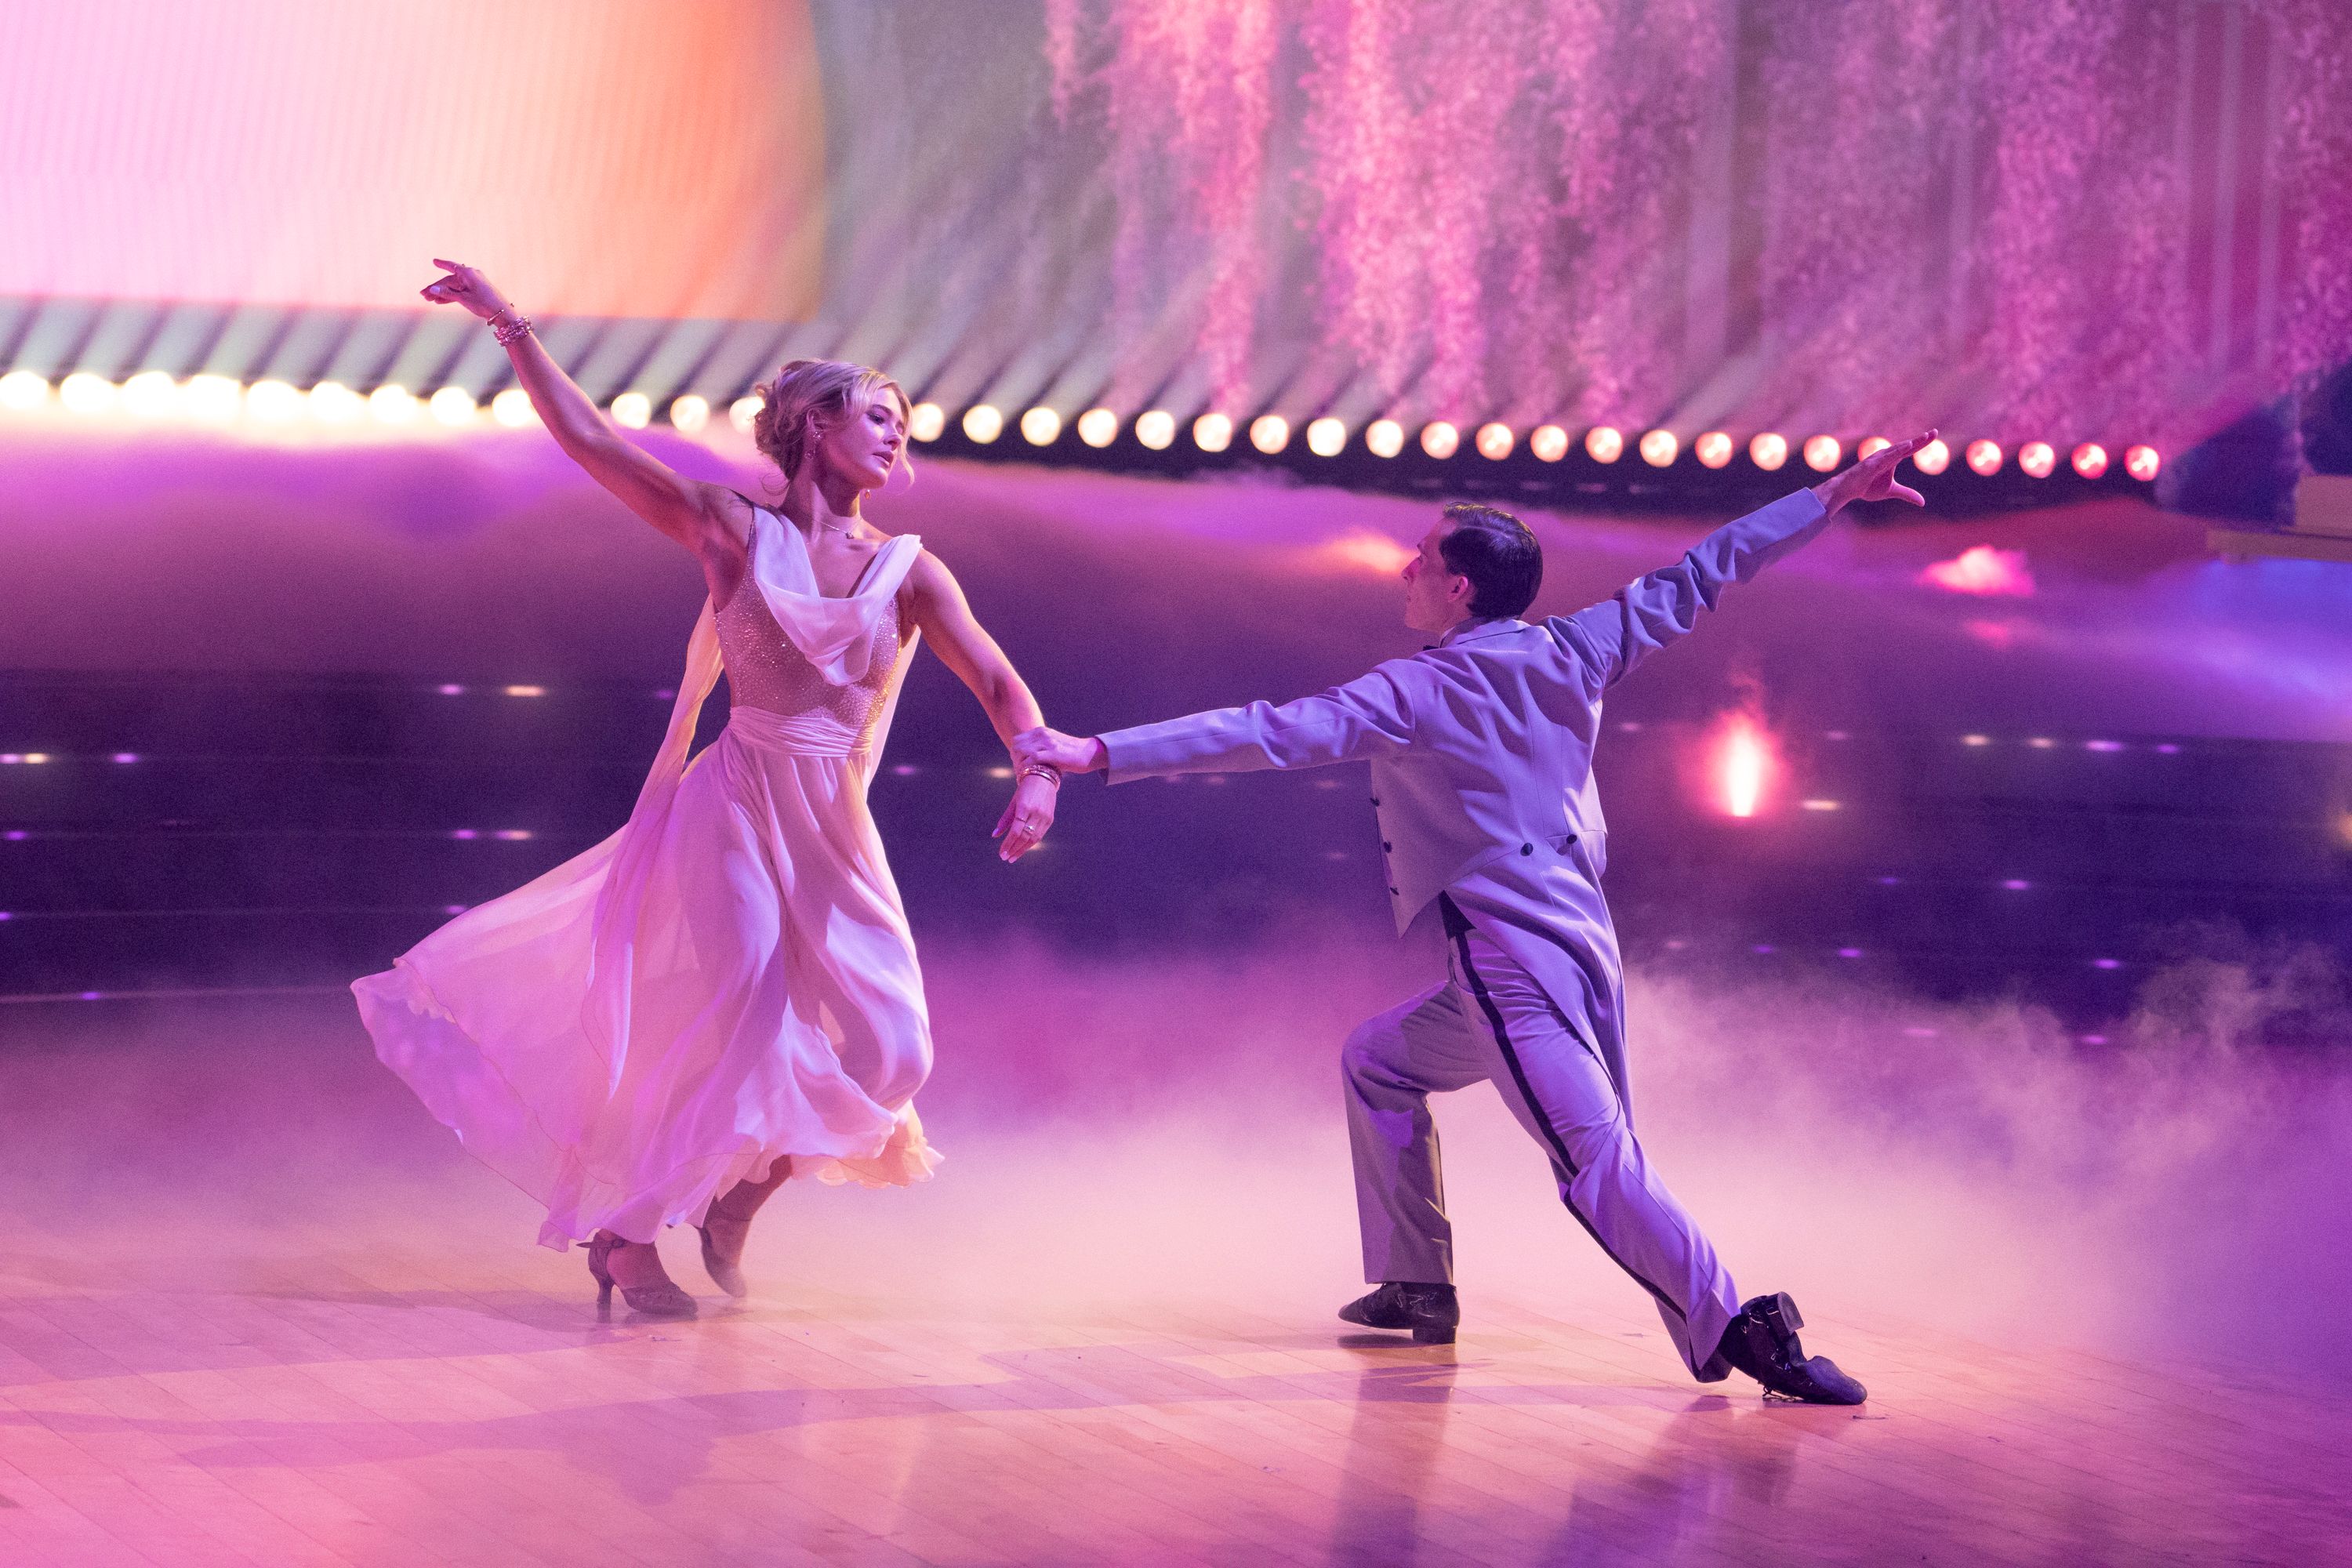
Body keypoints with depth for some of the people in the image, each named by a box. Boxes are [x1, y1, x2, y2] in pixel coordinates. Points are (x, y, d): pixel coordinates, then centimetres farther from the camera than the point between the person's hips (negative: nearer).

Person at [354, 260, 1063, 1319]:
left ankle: (739, 1195, 20)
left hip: (835, 834, 4)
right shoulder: (734, 534, -2)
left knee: (883, 1049, -4)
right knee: (734, 1023, -14)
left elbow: (1001, 686, -3)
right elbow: (589, 439, -5)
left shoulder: (910, 573, 4)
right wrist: (512, 330, -10)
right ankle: (627, 1234, 3)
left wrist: (1037, 771, -23)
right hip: (735, 807, -4)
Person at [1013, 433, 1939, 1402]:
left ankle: (1738, 1329, -28)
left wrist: (1098, 754, -11)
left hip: (1511, 963, -8)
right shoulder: (1570, 654, 9)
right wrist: (1834, 494, 17)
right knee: (1378, 1063, 23)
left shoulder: (1414, 692, -7)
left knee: (1597, 1164, -15)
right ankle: (1416, 1287, 26)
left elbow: (1265, 734, -12)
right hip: (1582, 951, 8)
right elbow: (1698, 576, 12)